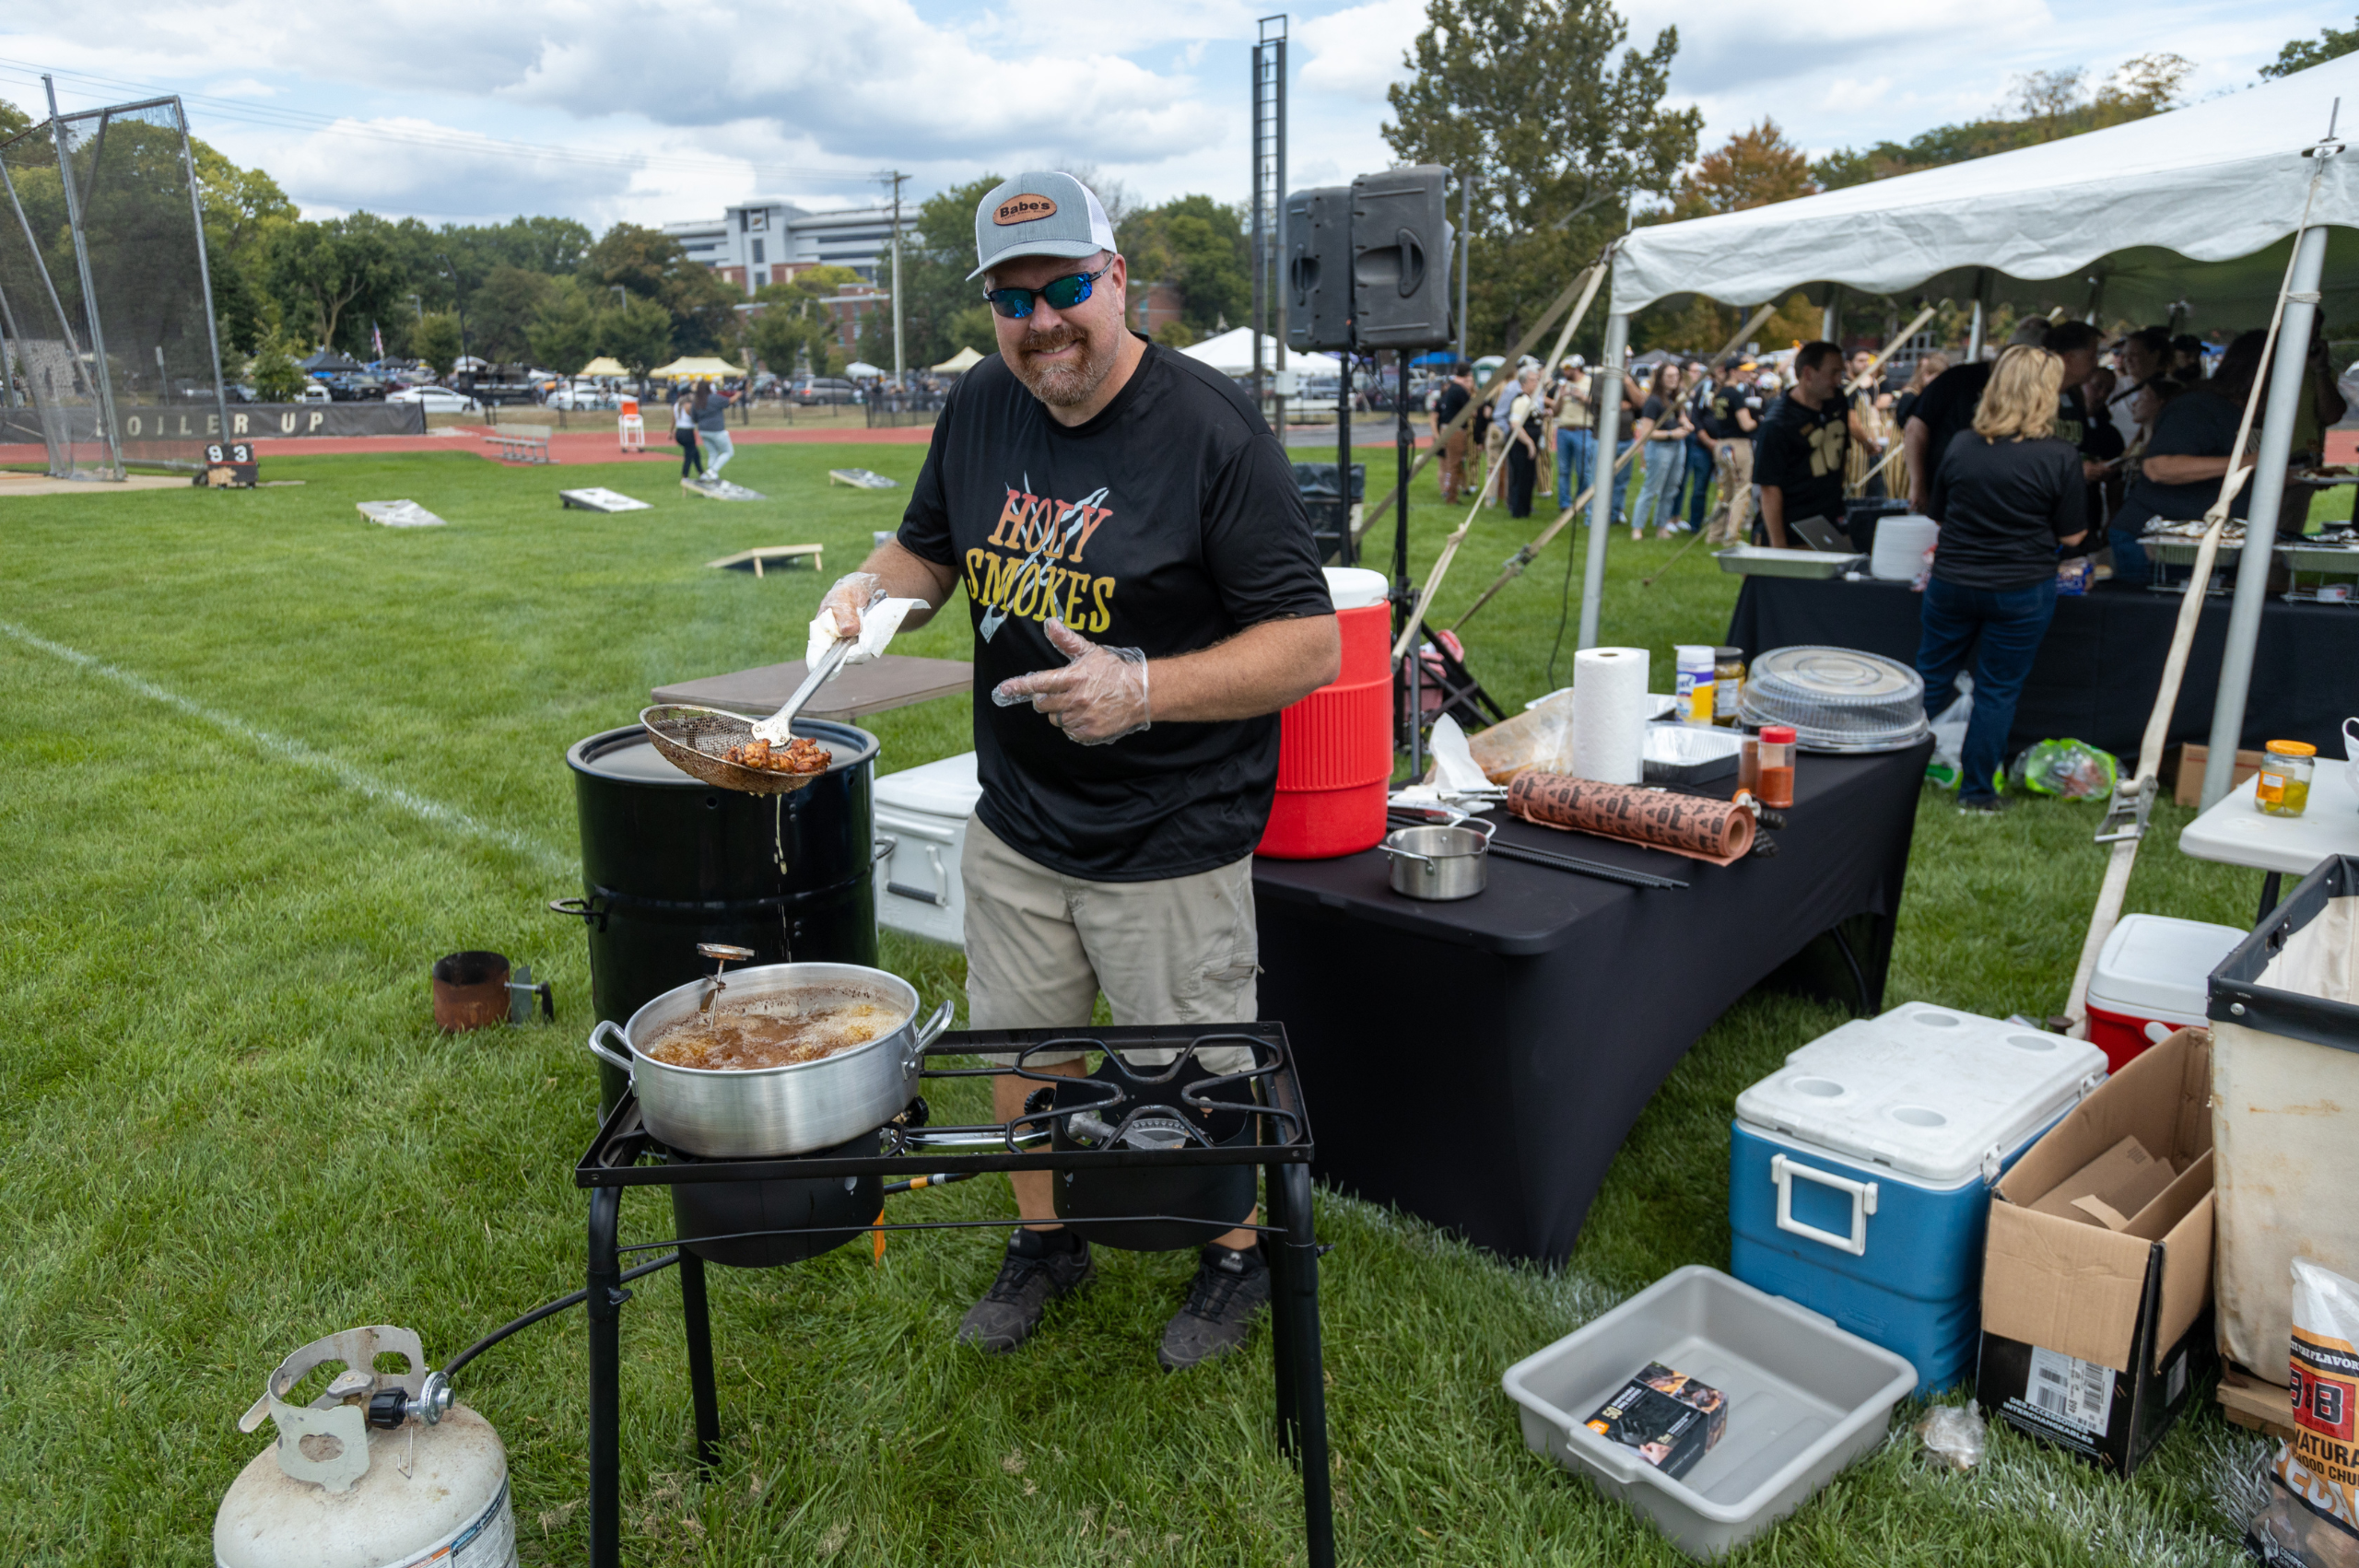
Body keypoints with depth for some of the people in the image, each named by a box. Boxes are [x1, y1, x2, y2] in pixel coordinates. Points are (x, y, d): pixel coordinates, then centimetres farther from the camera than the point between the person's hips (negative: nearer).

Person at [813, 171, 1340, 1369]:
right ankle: (1044, 1240, 46)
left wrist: (1144, 690, -30)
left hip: (1170, 845, -5)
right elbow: (928, 550, 17)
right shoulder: (978, 409, 1)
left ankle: (1237, 1255, 40)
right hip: (1015, 823, 6)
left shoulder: (1212, 430, -18)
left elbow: (1312, 645, -19)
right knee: (1016, 1045, 20)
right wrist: (875, 586, -7)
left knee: (1194, 1083, 12)